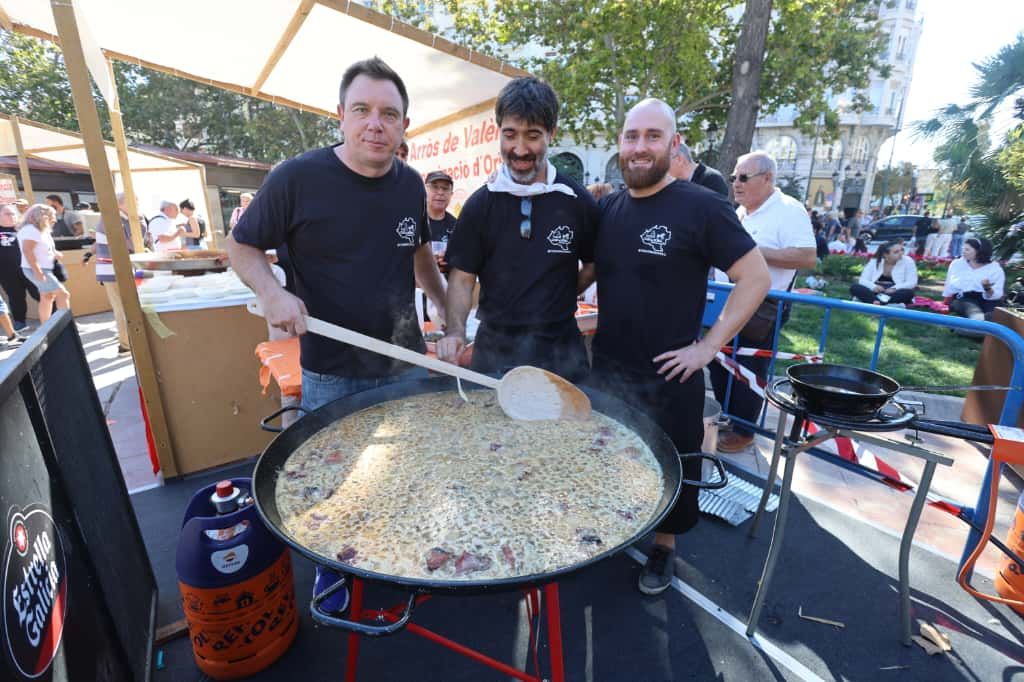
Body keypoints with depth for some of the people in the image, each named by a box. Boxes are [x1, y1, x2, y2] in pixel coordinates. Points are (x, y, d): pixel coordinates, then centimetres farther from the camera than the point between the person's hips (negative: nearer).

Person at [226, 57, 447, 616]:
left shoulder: (411, 184, 1)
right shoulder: (297, 177, -13)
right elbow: (241, 246, -2)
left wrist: (447, 309, 11)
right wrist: (271, 292, -21)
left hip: (405, 363, 4)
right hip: (329, 371, -3)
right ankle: (331, 565, 44)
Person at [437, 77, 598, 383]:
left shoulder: (578, 201, -2)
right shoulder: (480, 204, -1)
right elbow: (462, 278, -2)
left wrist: (560, 296, -3)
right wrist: (456, 332, -17)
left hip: (561, 350, 1)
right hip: (495, 350, 0)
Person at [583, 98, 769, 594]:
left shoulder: (701, 207, -13)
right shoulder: (607, 209, 4)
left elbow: (756, 277, -12)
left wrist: (709, 345, -16)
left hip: (667, 374, -4)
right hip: (606, 365, 5)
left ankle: (664, 545, 40)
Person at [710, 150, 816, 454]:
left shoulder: (788, 210, -13)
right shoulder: (741, 212, 13)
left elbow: (807, 258, -22)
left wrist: (755, 251, -25)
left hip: (761, 310, -8)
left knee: (749, 372, 2)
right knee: (719, 363, 15)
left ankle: (743, 431, 19)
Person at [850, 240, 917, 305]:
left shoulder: (908, 261, -2)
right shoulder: (874, 261, 2)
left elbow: (912, 283, -7)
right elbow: (863, 280, -3)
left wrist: (894, 288, -25)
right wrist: (874, 287, -25)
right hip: (875, 292, 1)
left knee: (909, 293, -34)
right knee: (854, 287, -26)